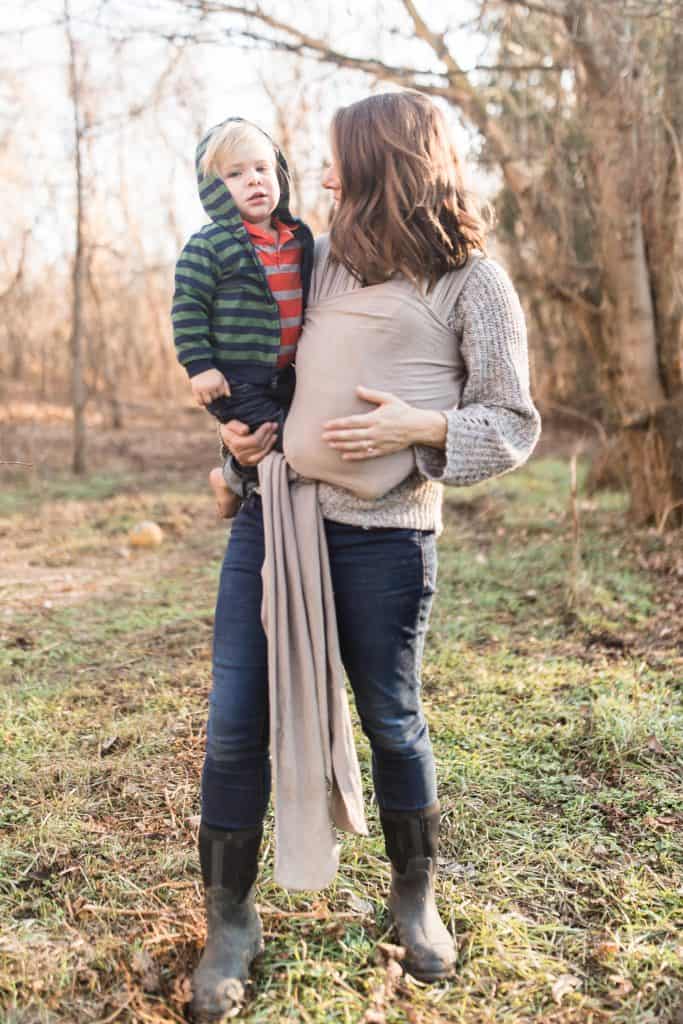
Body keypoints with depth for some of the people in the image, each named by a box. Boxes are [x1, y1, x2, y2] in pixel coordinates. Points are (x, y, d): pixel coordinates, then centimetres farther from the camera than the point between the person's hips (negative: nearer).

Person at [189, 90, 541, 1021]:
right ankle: (230, 922, 21)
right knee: (234, 724, 3)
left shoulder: (474, 281, -2)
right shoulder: (327, 258, 12)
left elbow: (515, 427, -3)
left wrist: (421, 428, -19)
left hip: (382, 534, -4)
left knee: (392, 721, 11)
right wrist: (239, 427, 5)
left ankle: (416, 897, 36)